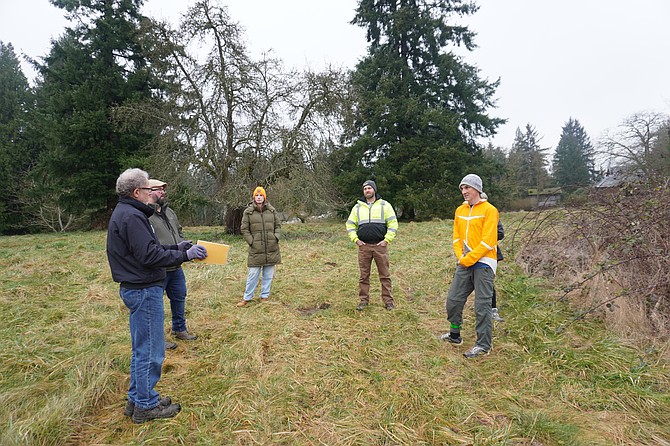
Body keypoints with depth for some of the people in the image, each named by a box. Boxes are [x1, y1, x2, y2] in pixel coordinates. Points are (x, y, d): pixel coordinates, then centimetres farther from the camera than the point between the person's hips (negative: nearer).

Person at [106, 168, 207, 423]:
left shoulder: (123, 213, 15)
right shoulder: (132, 216, -19)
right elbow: (150, 256, -23)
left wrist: (175, 248, 12)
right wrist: (185, 255, -18)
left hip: (134, 288, 11)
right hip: (144, 290, -11)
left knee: (142, 349, 19)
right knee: (150, 350, 1)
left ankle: (137, 399, 31)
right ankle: (146, 406, 15)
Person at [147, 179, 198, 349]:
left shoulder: (169, 211, 12)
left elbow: (179, 231, 23)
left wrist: (184, 244, 3)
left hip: (176, 267, 8)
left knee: (179, 298, 20)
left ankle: (179, 329, 39)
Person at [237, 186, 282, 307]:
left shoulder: (271, 210, 5)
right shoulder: (248, 212, -1)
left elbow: (278, 225, 12)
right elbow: (244, 229, 0)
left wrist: (276, 237, -3)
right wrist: (251, 242, -7)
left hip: (271, 248, 2)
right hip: (256, 249, -2)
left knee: (268, 274, 10)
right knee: (253, 274, 3)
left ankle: (265, 296, 24)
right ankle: (247, 297, 16)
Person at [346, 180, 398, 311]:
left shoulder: (384, 205, 3)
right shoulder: (357, 207, 10)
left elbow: (393, 224, 1)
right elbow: (350, 225, 14)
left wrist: (387, 240, -7)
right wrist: (355, 239, 2)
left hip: (380, 245, -2)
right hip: (363, 246, 2)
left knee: (385, 275, 3)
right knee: (364, 275, 7)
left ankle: (388, 301, 12)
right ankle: (363, 300, 17)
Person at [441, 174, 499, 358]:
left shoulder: (489, 210, -8)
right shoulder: (460, 210, 12)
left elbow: (488, 241, -15)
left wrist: (470, 258, -14)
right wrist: (460, 256, -2)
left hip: (483, 263, -7)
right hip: (464, 264, 7)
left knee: (482, 305, -1)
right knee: (453, 299, 10)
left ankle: (483, 345, 11)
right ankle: (455, 334, 28)